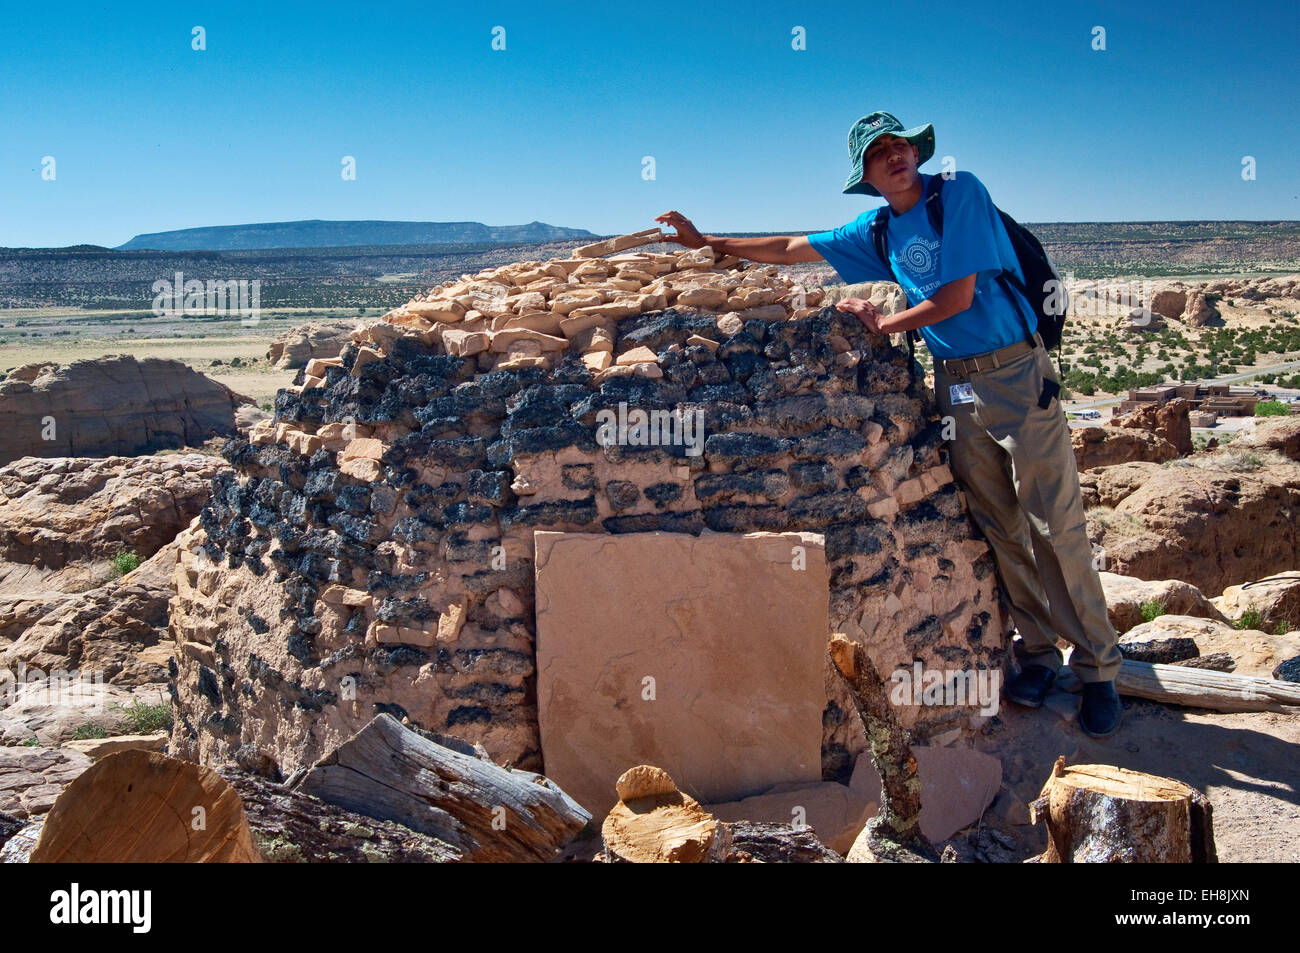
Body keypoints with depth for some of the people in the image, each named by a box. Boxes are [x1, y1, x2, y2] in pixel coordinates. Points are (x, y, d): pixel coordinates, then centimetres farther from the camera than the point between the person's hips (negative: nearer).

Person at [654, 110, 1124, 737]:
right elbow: (792, 249, 18)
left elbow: (958, 296, -12)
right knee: (1000, 528, 7)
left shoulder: (960, 193, -7)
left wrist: (882, 325, -1)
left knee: (1057, 527, -5)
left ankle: (1097, 668, 4)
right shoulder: (876, 232, 10)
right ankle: (1039, 652, 19)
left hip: (1015, 372, -5)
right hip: (956, 384, 5)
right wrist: (705, 242, 21)